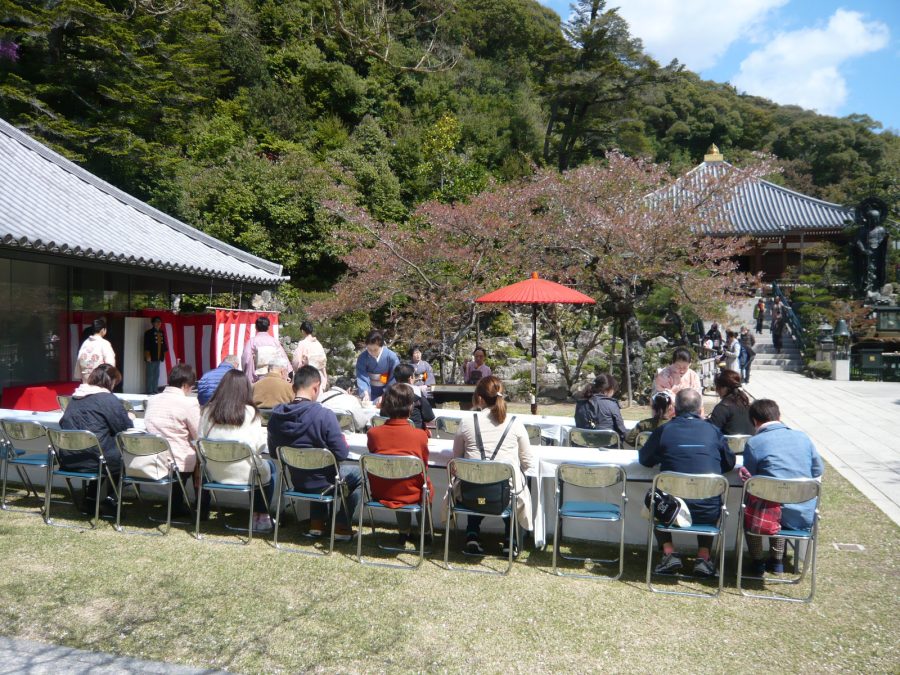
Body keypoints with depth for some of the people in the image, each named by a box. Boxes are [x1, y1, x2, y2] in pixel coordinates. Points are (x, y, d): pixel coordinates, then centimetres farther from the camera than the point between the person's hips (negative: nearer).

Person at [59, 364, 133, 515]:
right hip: (90, 461, -8)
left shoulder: (76, 396, 12)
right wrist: (128, 418, 14)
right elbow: (126, 429, -9)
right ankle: (109, 500, 14)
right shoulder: (108, 399, -10)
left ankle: (90, 500, 26)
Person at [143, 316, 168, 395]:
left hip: (158, 357, 7)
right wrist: (148, 356, -17)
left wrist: (163, 355, 12)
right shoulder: (148, 333, -7)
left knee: (156, 375, 12)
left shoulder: (161, 333, 13)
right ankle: (149, 392, -2)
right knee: (150, 375, -5)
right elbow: (146, 346, -12)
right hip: (151, 358, -7)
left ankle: (155, 391, 19)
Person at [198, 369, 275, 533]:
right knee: (269, 466, 27)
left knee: (264, 465, 29)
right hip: (243, 475, -5)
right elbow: (260, 447, -10)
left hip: (215, 474, 5)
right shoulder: (250, 412, -12)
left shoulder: (208, 410, -3)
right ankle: (261, 518, 25)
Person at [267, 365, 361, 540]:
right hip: (322, 483, -5)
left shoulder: (276, 415, -9)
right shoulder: (324, 415, -26)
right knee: (359, 473, 21)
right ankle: (342, 527, 23)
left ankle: (316, 523, 34)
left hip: (295, 481, 6)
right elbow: (342, 454, -22)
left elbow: (274, 453, 3)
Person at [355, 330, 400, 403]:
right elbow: (362, 377, -21)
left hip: (385, 391, -1)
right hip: (370, 391, 1)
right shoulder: (362, 357, -15)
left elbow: (394, 380, -15)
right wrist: (365, 393, -36)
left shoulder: (392, 357, -19)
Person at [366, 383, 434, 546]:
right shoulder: (420, 435, -17)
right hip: (410, 495, -2)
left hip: (380, 493, 3)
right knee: (428, 486, 30)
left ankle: (404, 533, 39)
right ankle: (425, 534, 39)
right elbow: (424, 466, -2)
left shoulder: (373, 433, -12)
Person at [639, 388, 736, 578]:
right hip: (709, 513, 2)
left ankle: (669, 553, 17)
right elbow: (729, 464, 16)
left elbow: (644, 459, 13)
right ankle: (703, 557, 22)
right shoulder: (713, 431, 2)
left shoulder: (663, 431, -2)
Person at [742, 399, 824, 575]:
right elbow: (818, 470, 13)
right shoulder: (802, 437, 3)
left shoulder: (753, 443, -9)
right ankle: (777, 561, 36)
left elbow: (749, 480, -1)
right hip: (805, 517, 4)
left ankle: (757, 562, 28)